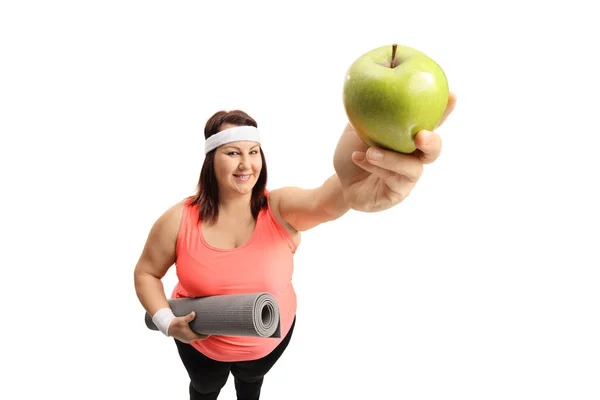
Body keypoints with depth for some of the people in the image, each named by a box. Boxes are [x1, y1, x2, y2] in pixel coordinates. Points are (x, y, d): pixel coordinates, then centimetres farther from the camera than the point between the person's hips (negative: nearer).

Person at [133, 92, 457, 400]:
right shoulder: (179, 220, -24)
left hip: (269, 338, 1)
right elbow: (146, 273, -7)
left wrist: (354, 186, -79)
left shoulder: (281, 209, -28)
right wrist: (166, 322, -25)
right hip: (201, 342, 0)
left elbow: (324, 200, -54)